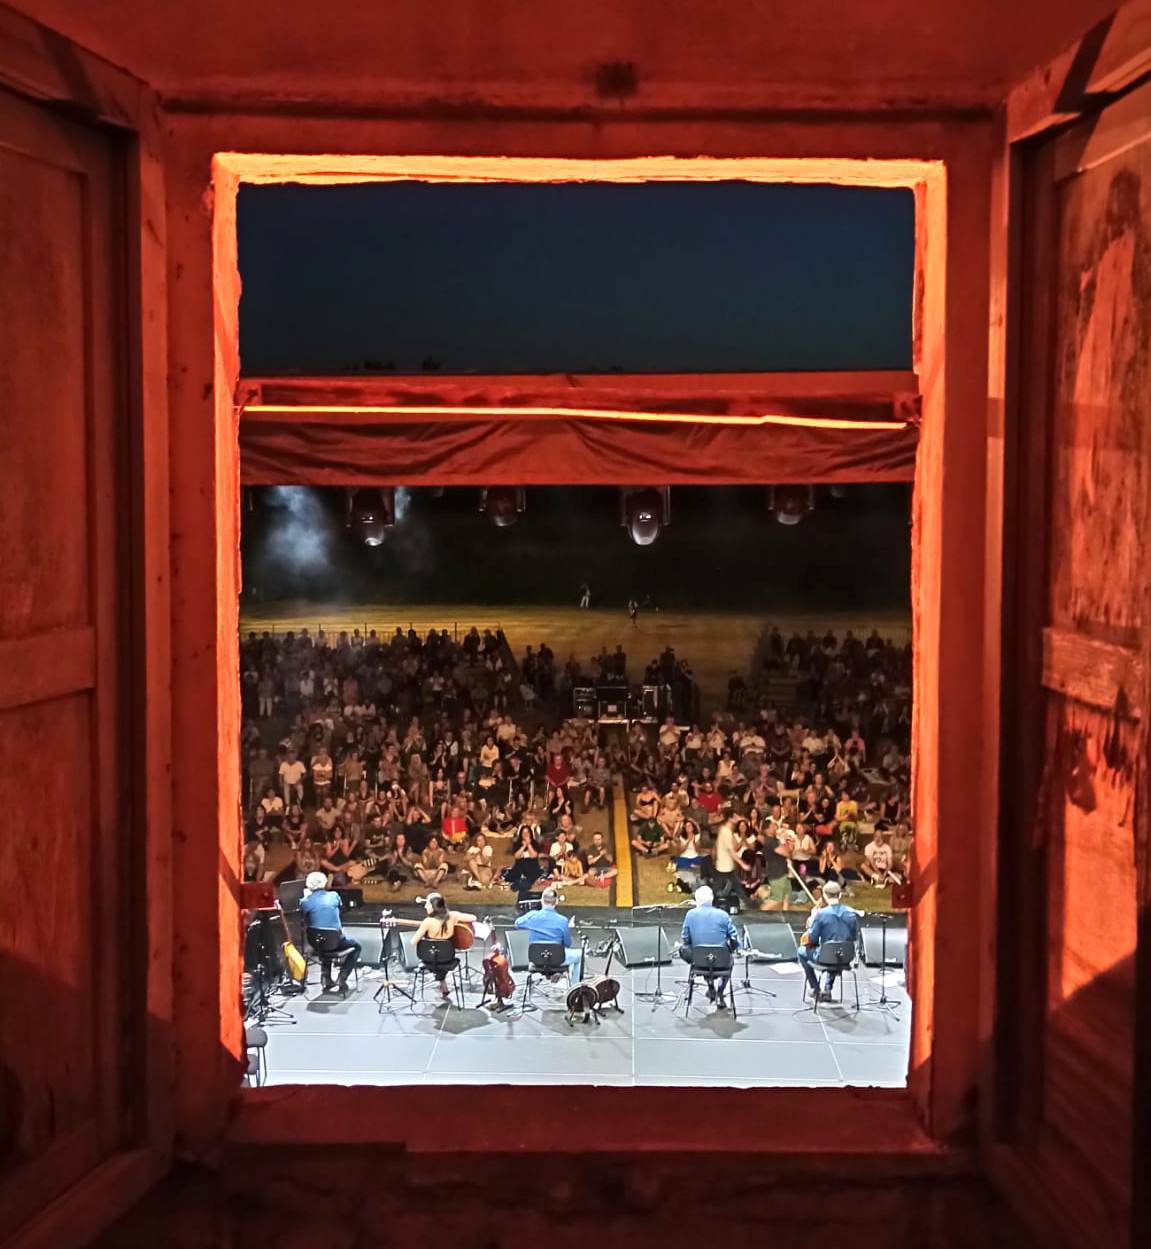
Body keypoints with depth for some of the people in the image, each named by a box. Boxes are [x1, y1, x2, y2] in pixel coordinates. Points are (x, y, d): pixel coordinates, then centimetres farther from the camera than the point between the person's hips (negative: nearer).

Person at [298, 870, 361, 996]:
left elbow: (305, 923, 6)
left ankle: (326, 980, 28)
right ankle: (342, 980, 11)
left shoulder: (305, 902, -6)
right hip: (335, 941, -2)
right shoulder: (334, 896, -3)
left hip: (315, 942, 2)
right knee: (356, 945, 28)